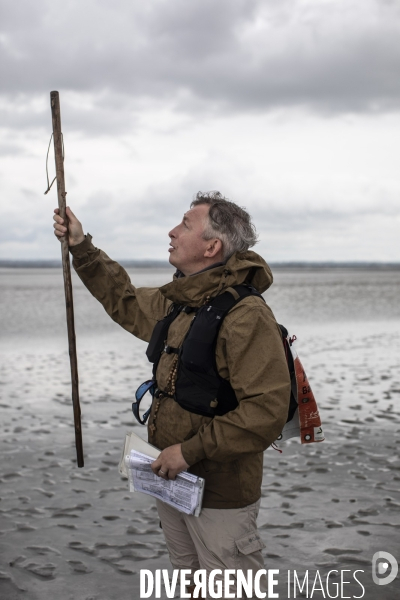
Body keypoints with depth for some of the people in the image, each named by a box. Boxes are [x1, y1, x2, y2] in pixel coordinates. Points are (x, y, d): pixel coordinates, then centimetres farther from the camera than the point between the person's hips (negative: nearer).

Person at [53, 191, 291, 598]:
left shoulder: (246, 316, -23)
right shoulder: (177, 302, 7)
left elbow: (265, 412, -28)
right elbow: (125, 302, 26)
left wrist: (190, 450, -23)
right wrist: (80, 246, 21)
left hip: (220, 492, -9)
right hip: (171, 478, 9)